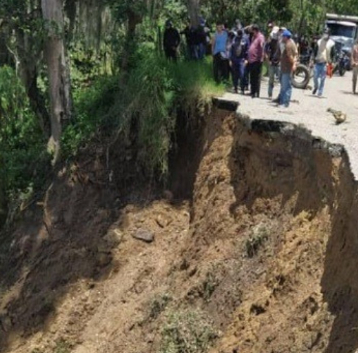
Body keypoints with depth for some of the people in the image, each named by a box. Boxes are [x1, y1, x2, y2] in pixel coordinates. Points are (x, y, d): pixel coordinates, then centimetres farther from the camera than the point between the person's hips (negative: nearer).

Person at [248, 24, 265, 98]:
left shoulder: (260, 37, -10)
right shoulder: (254, 36, 18)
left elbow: (261, 47, -19)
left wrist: (260, 58, -24)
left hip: (257, 60, -9)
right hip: (251, 60, 9)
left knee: (256, 77, -5)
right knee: (252, 77, 15)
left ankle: (256, 93, -2)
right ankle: (253, 91, 25)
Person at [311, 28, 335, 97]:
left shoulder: (331, 43, 1)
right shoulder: (319, 42, 8)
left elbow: (332, 54, 3)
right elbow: (315, 51, 10)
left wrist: (330, 62, -4)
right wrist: (314, 58, 0)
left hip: (325, 63, -2)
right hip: (318, 62, 2)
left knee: (322, 79, 0)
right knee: (315, 76, 1)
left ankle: (320, 93, 6)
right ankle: (315, 87, 30)